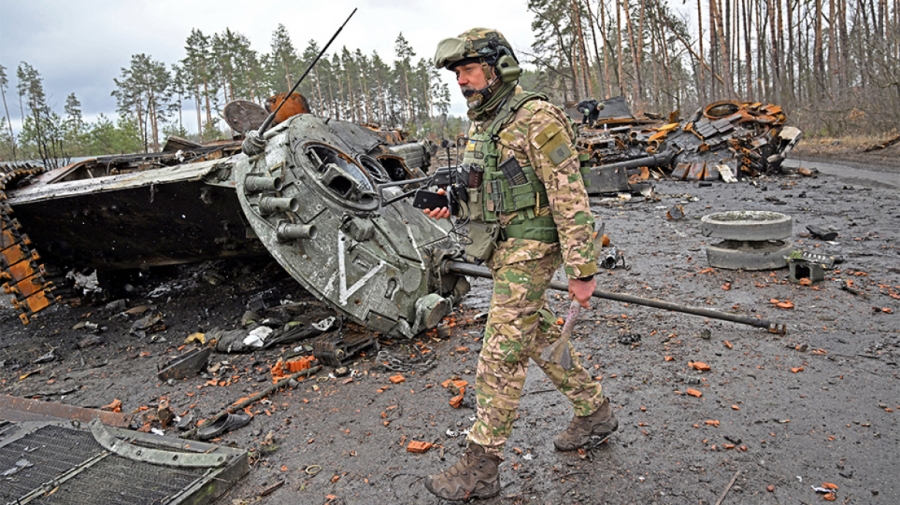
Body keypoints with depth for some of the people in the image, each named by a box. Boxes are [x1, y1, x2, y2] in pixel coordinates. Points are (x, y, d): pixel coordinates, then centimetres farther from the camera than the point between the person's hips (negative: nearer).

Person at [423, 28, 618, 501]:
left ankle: (480, 467, 7)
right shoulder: (480, 125, 12)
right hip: (501, 251, 9)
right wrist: (448, 205, 2)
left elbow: (570, 198, -19)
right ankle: (594, 412, 37)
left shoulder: (537, 119, -16)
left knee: (501, 356, -5)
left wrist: (582, 270, -20)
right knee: (540, 337, 19)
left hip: (527, 252, -9)